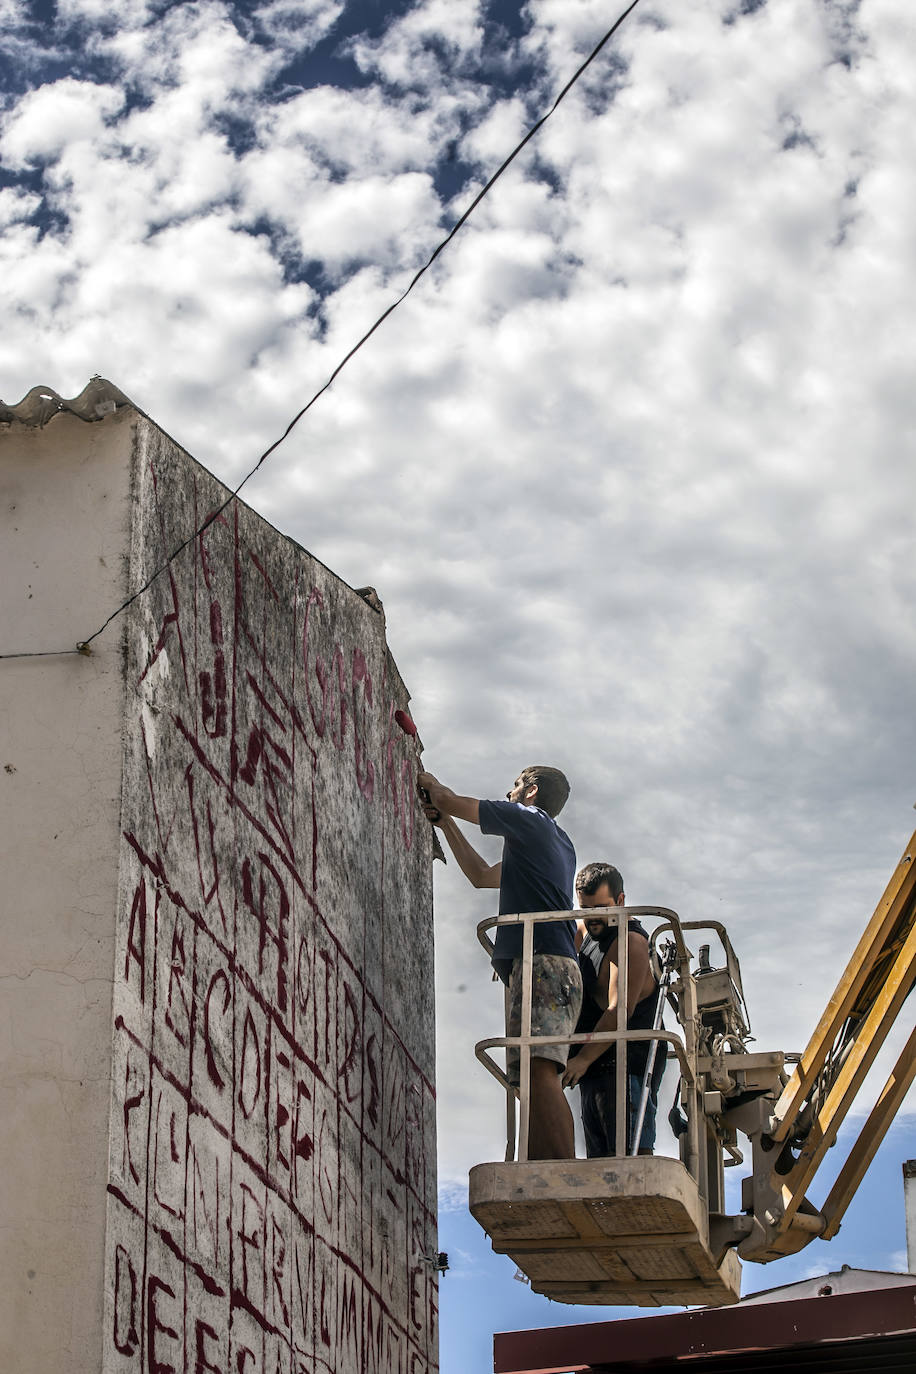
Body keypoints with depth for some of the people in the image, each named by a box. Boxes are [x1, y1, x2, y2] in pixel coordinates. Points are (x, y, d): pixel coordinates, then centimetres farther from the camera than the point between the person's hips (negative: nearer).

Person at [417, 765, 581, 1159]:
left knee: (538, 1071, -23)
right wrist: (445, 823, 41)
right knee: (534, 1079, 1)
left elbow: (450, 801, 9)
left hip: (541, 962, -10)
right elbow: (481, 875, 40)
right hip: (553, 968, 10)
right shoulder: (559, 843, 32)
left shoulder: (528, 818, 5)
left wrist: (429, 782, 31)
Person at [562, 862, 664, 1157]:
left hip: (626, 1066, -10)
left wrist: (583, 1059, -24)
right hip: (596, 1069, 10)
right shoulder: (587, 932, 17)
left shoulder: (630, 941, -12)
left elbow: (620, 1011, -20)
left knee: (631, 1153, -17)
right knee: (600, 1162, 5)